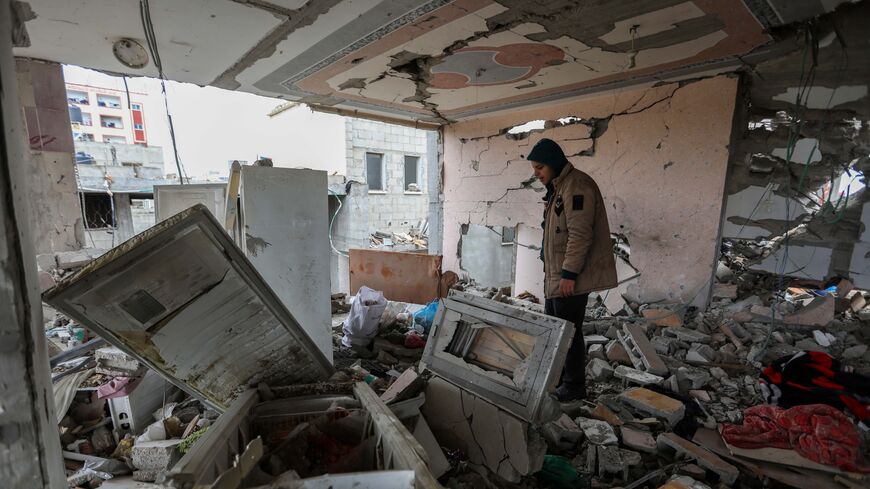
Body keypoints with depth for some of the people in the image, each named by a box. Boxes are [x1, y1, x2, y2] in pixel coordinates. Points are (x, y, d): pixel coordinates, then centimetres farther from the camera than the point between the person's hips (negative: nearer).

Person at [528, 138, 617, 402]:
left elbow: (580, 234, -23)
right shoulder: (557, 188, 15)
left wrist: (569, 273, -22)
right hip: (556, 275, 10)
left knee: (569, 331, 1)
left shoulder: (577, 185, -16)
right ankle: (556, 377, 35)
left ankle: (574, 386, 18)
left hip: (571, 277, -10)